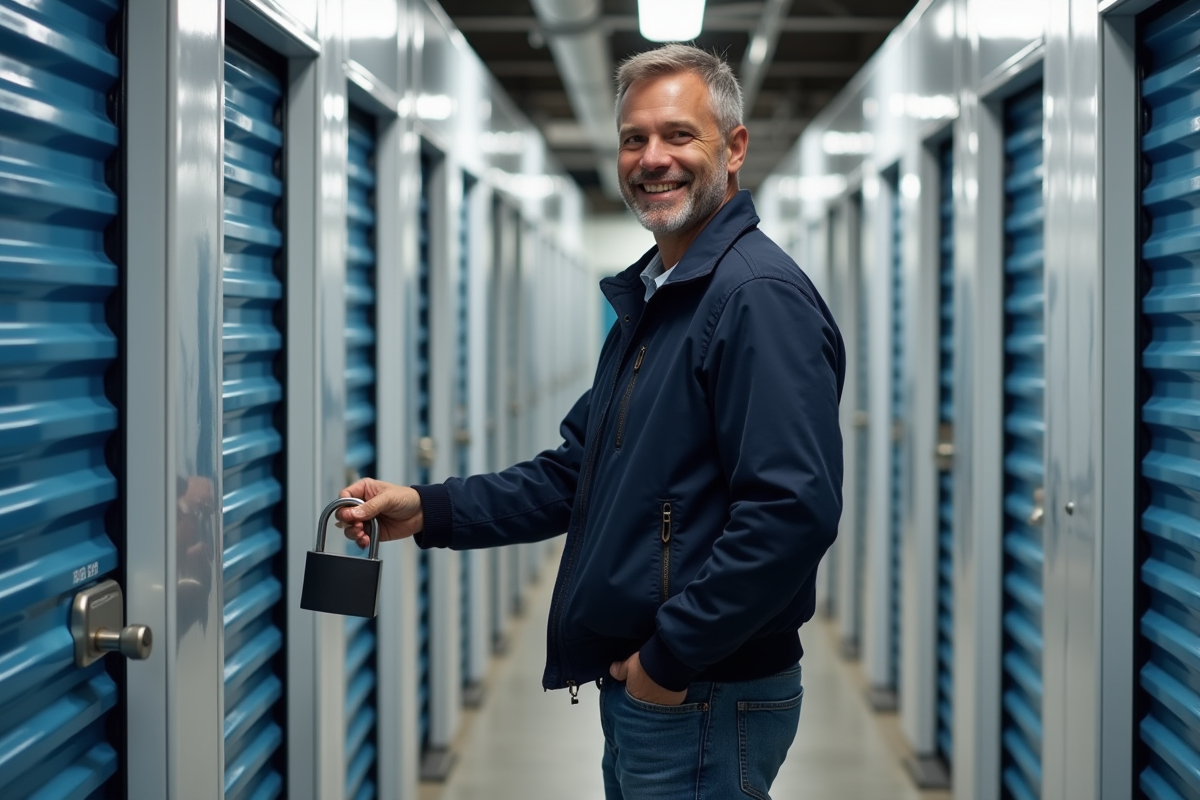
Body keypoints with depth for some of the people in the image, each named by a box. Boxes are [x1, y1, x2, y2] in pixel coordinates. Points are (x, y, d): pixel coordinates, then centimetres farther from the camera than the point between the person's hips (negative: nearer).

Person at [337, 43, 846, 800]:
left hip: (705, 701, -9)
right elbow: (579, 474, 19)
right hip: (638, 687, 9)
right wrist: (430, 510, 8)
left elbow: (794, 510, -27)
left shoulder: (759, 296, -17)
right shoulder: (649, 299, 15)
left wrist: (671, 655, -21)